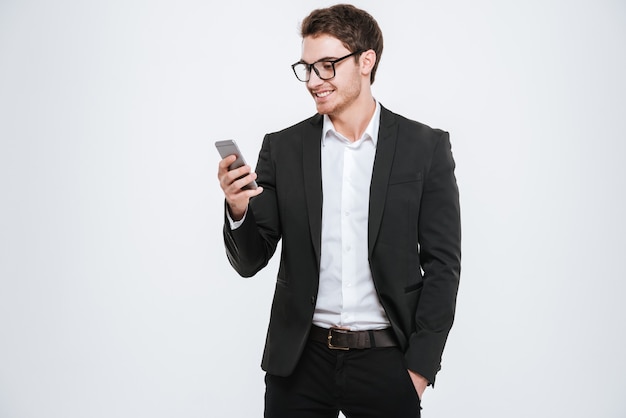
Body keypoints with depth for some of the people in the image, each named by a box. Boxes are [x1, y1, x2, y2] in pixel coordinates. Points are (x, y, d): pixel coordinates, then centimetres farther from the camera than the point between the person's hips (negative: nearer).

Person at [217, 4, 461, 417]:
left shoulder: (426, 147, -1)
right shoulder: (283, 148, 2)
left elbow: (442, 264, -1)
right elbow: (250, 261, 3)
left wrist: (419, 368, -6)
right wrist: (238, 208, -18)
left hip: (386, 364, -1)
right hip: (301, 361, 2)